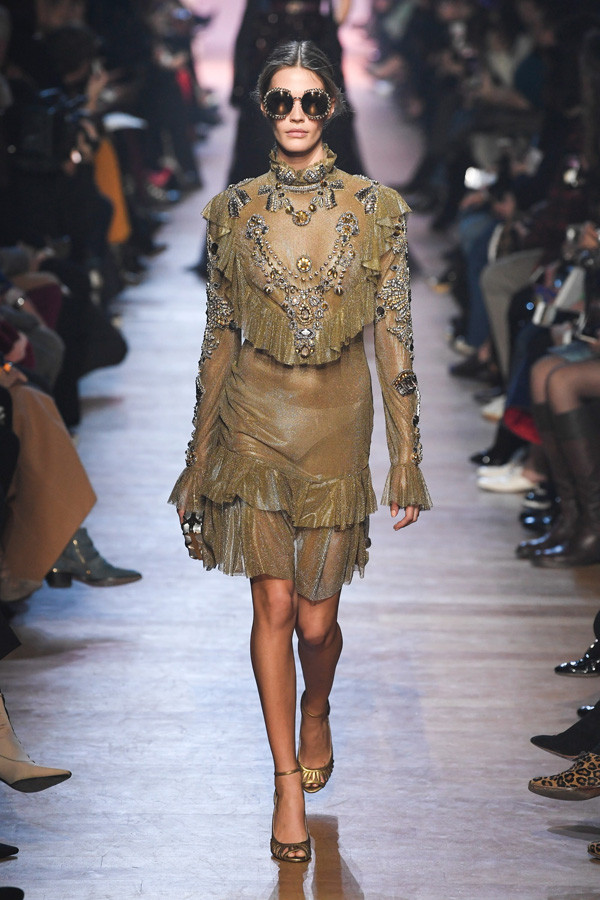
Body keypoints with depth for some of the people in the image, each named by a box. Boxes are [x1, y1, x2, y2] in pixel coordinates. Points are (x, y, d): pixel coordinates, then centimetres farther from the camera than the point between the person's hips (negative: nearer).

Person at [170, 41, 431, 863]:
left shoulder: (375, 209, -2)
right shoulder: (235, 210, 1)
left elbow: (395, 339, 0)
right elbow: (219, 337, 6)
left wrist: (407, 459, -2)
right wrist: (199, 458, 7)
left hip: (336, 427, 0)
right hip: (255, 424, 1)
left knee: (316, 617, 5)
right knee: (274, 605, 0)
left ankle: (316, 714, 39)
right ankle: (289, 780, 15)